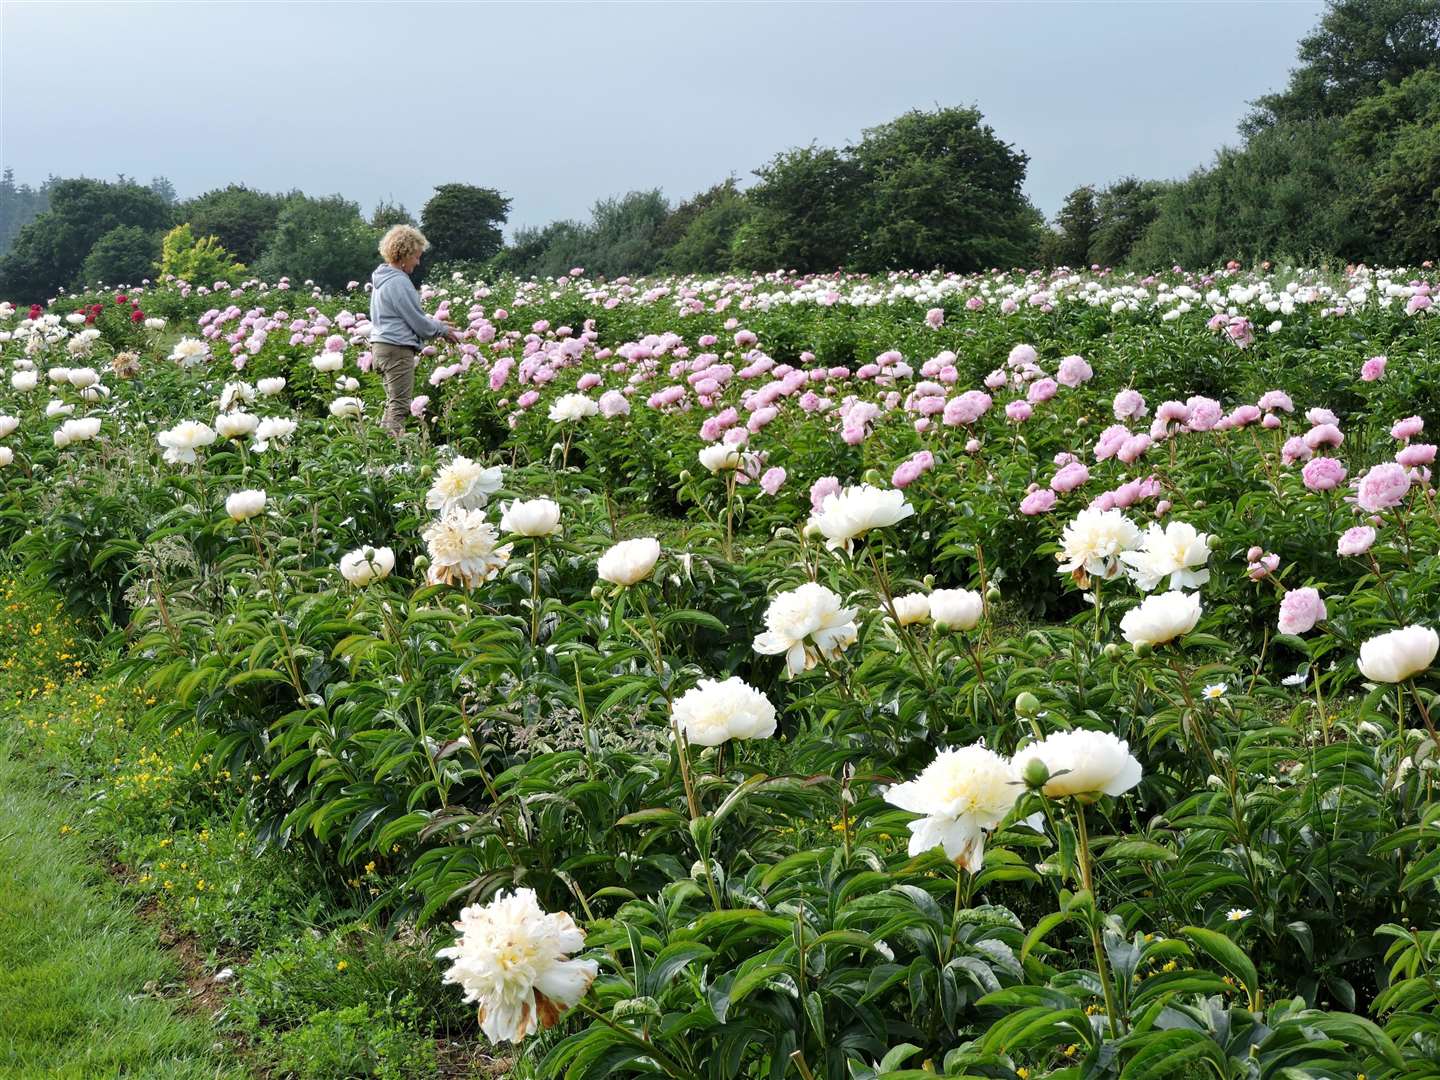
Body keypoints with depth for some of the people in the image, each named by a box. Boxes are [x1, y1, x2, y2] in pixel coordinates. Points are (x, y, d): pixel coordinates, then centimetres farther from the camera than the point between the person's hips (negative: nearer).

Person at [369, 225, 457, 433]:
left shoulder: (381, 278, 15)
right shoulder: (399, 282, -16)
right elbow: (417, 321, -13)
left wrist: (434, 323, 18)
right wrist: (442, 330, 3)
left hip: (380, 345, 10)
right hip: (397, 349, -10)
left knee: (393, 404, 16)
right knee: (399, 407, -8)